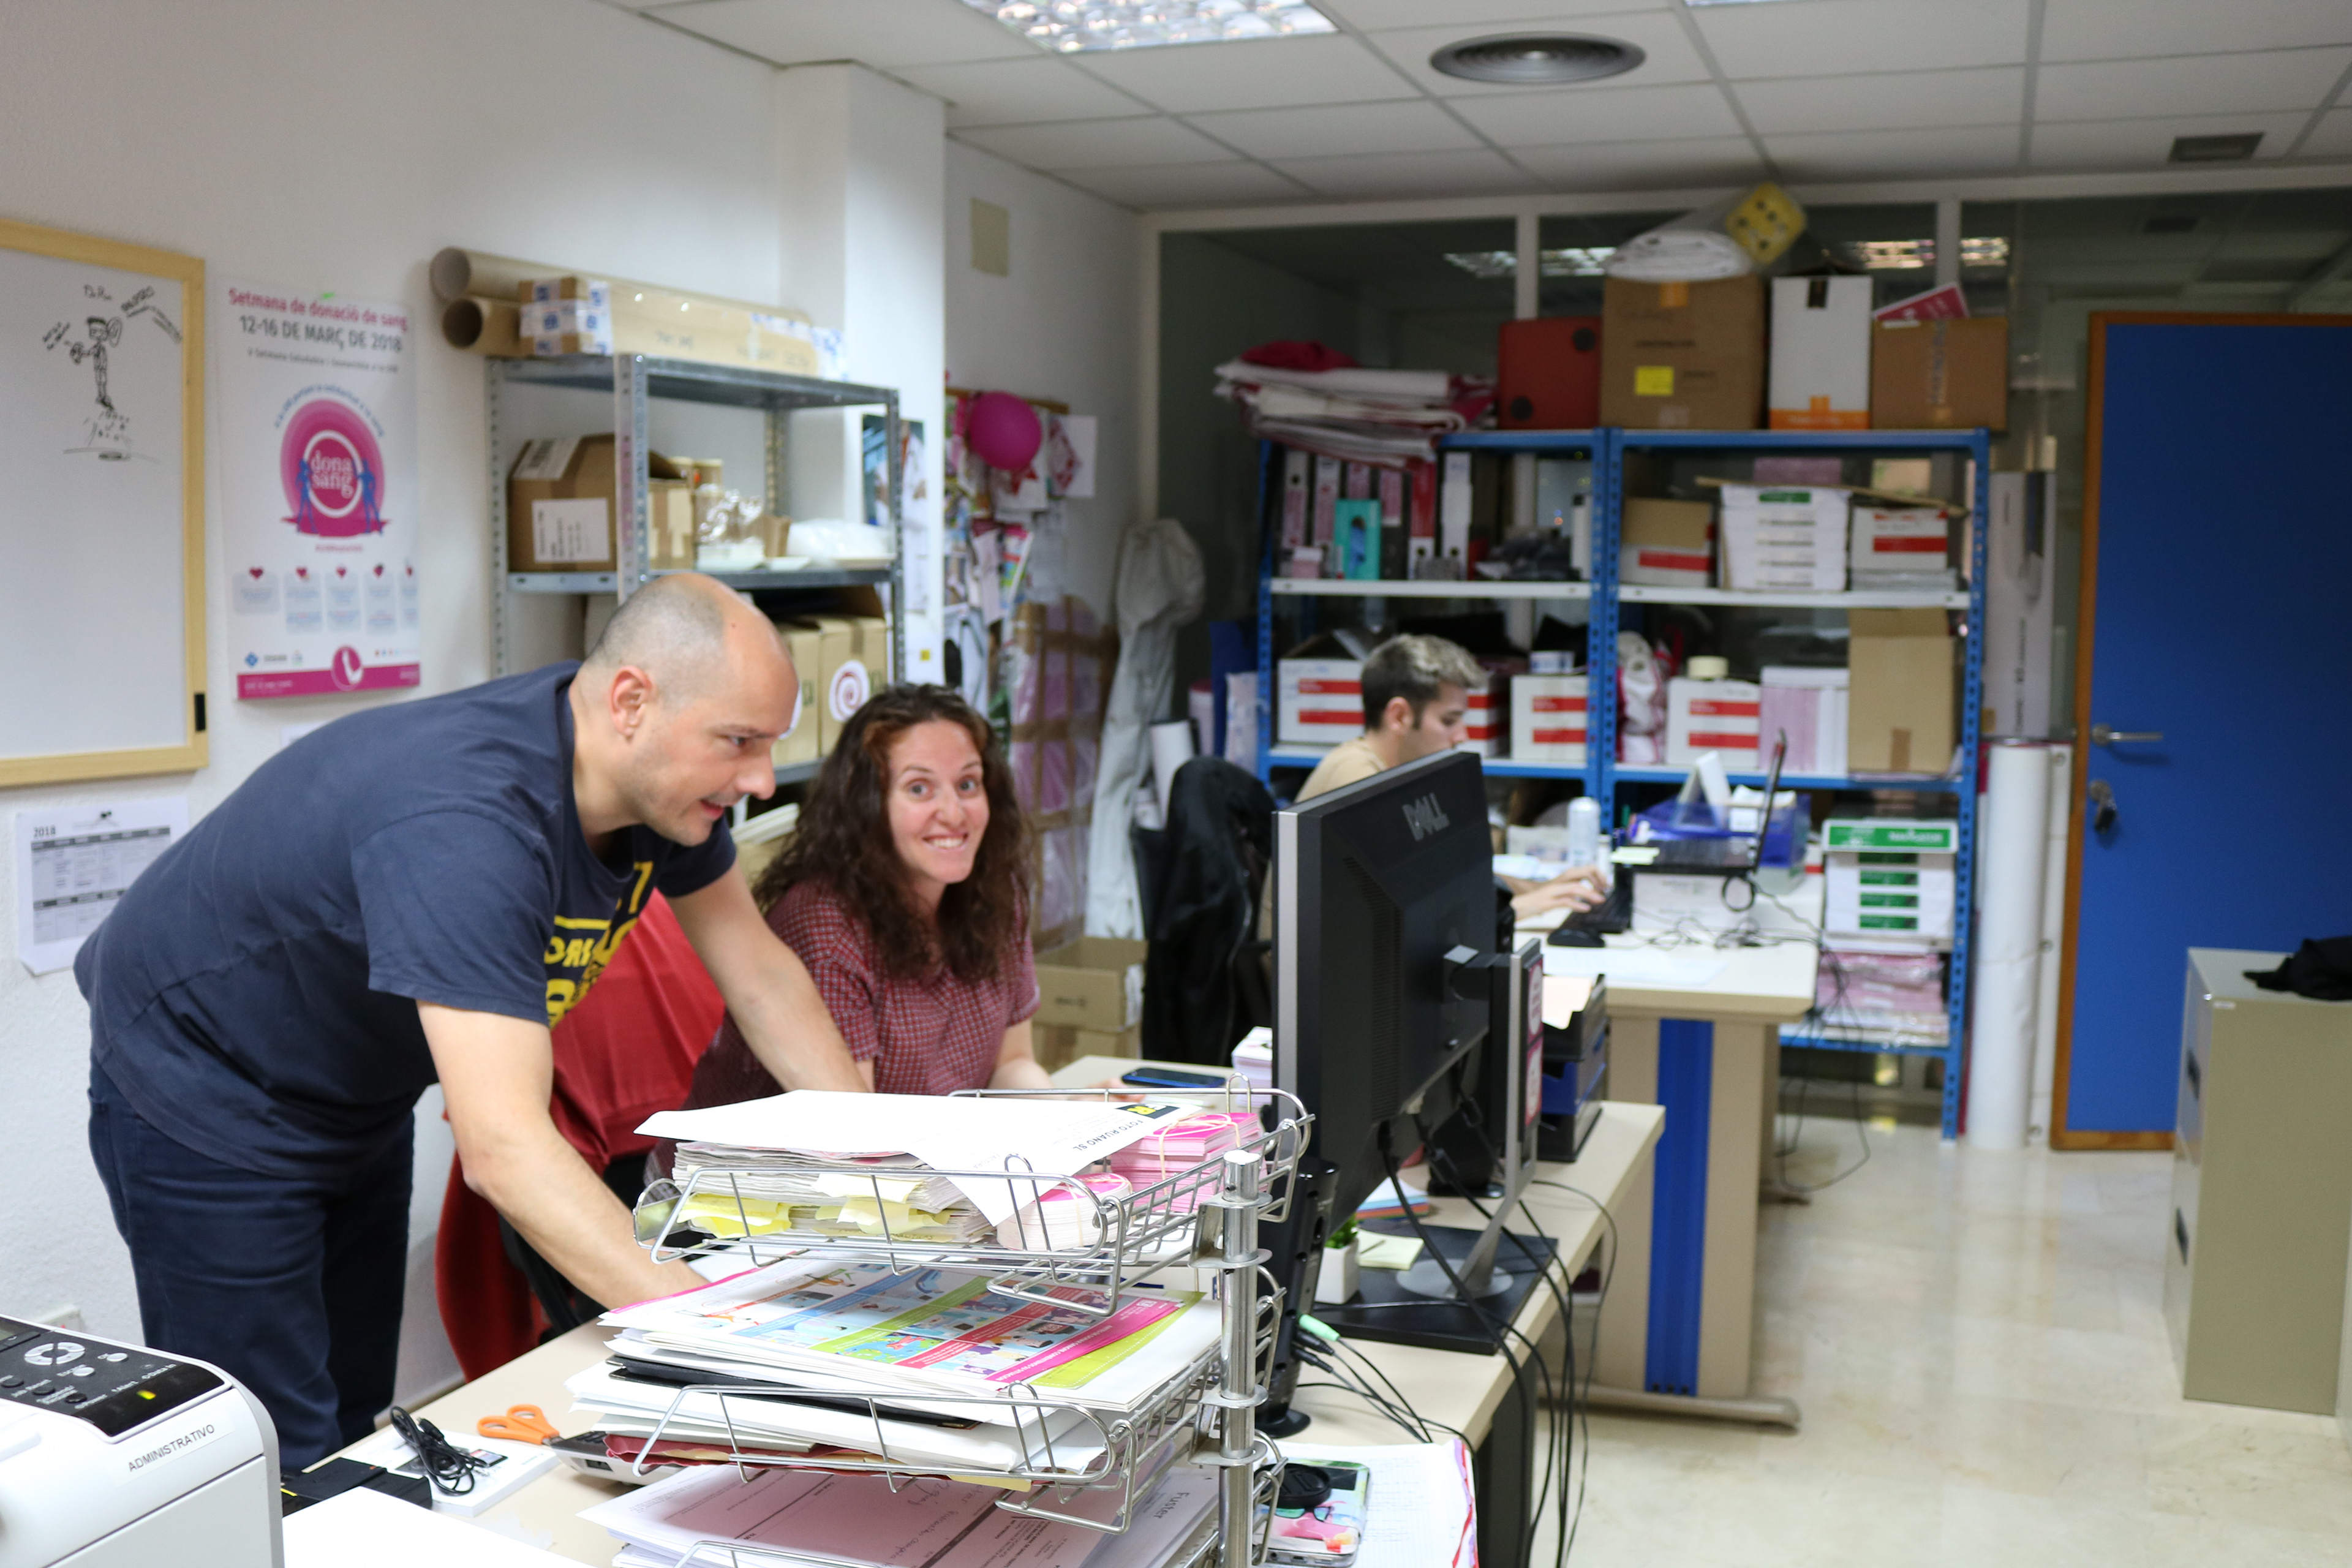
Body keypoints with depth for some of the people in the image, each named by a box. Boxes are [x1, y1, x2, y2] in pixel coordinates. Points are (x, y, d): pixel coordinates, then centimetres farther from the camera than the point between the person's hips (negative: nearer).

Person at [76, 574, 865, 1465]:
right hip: (204, 1099, -8)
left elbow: (757, 971, -1)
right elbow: (501, 1147, -47)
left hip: (358, 1092, 8)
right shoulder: (466, 825, -40)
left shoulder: (664, 777, -14)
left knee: (357, 1431, 13)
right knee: (284, 1466, -6)